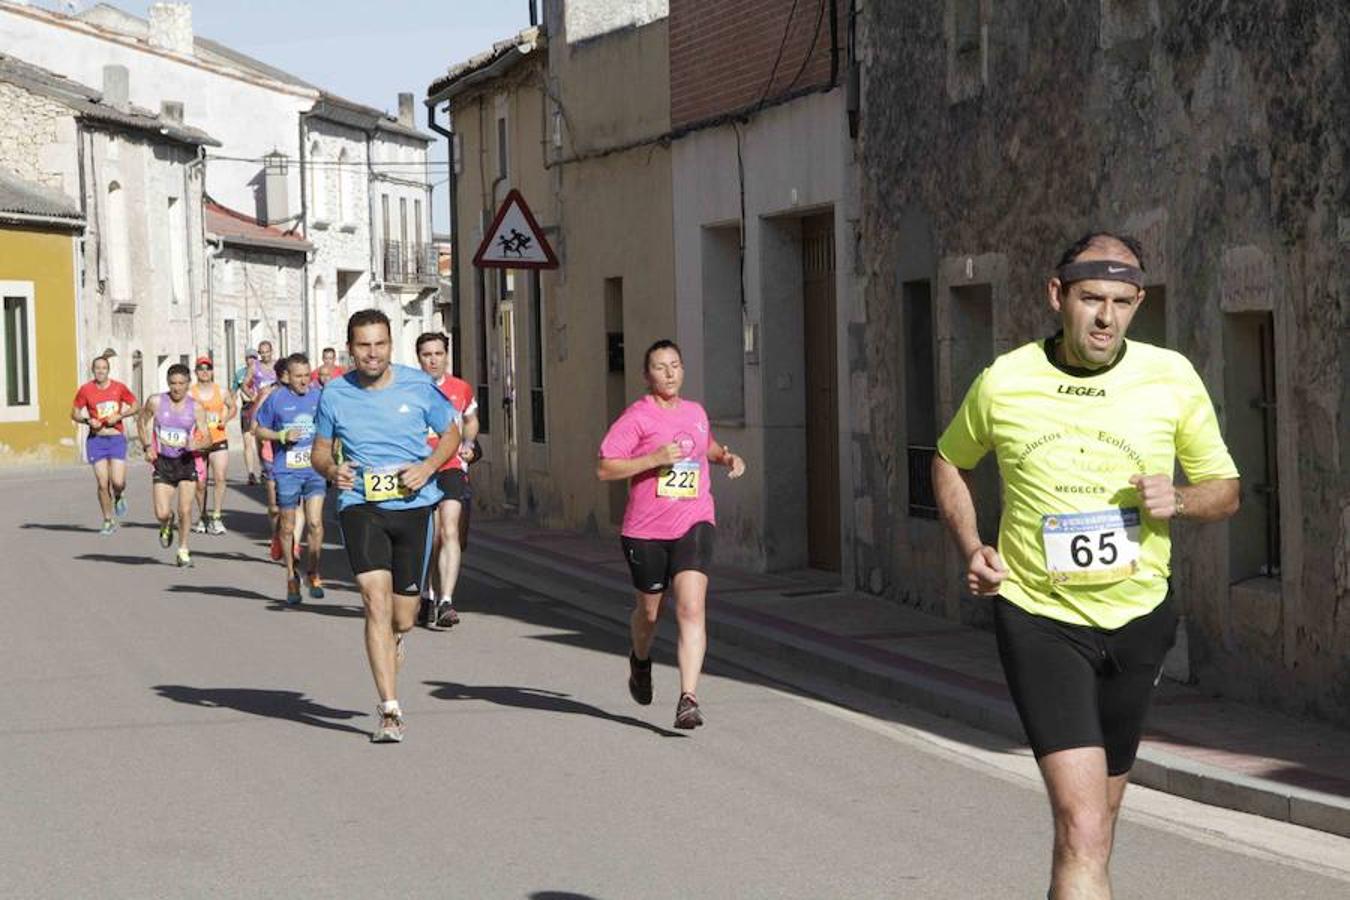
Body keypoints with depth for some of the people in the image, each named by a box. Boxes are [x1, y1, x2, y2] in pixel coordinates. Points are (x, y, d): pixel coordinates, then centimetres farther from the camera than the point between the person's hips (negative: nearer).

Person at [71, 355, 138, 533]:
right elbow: (74, 413, 7)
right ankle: (109, 521, 11)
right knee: (102, 484, -4)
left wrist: (119, 416, -8)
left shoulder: (119, 388, 1)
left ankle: (119, 498, 25)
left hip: (117, 438, 0)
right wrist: (88, 420, -12)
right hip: (96, 440, 0)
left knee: (118, 482, -12)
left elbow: (135, 406, 8)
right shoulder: (86, 390, 0)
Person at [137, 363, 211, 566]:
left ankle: (183, 550, 12)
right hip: (162, 462, 0)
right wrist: (147, 446, 2)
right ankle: (167, 525, 30)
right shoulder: (156, 402, -3)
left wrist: (196, 444, -25)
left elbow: (207, 439, -3)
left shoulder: (196, 408, -3)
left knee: (185, 510, -7)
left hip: (186, 462, 0)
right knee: (161, 514, -8)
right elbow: (142, 421, 14)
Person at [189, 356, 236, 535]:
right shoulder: (190, 394, 0)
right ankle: (202, 517, 23)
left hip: (219, 441, 0)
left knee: (220, 478, -16)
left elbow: (232, 407, 22)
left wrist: (226, 419, 4)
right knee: (200, 484, 5)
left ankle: (217, 517, -12)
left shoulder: (222, 392, 6)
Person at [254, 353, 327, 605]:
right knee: (288, 527, 8)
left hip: (315, 469, 1)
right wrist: (282, 436, -10)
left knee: (315, 522, -12)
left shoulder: (319, 396, 4)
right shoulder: (276, 399, -1)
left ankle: (313, 572, 5)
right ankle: (292, 576, 25)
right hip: (286, 472, 0)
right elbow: (259, 430, 7)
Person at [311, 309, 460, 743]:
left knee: (403, 619, 6)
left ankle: (392, 643, 45)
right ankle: (390, 711, -15)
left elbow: (451, 434, 11)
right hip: (360, 506, -1)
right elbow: (320, 450, 13)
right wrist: (331, 469, -11)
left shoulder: (418, 386, -1)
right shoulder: (335, 394, 1)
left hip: (414, 506, 1)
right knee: (376, 602, -16)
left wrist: (427, 467, -8)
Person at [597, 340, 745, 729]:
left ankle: (688, 700, -19)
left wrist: (726, 456, 11)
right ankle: (640, 660, 50)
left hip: (693, 525, 2)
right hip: (646, 531, -2)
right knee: (649, 611, 15)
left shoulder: (696, 412, 10)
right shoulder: (636, 417, -7)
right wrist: (654, 458, -22)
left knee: (691, 609, -15)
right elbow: (604, 468, -13)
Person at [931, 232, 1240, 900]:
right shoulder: (1003, 381, -5)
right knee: (1082, 825, -18)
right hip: (1037, 617, -3)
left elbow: (1225, 491, 7)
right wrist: (971, 548, 0)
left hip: (1136, 617, 3)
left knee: (1097, 817, 18)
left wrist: (1178, 501, -15)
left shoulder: (1172, 377, -3)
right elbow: (949, 462, 15)